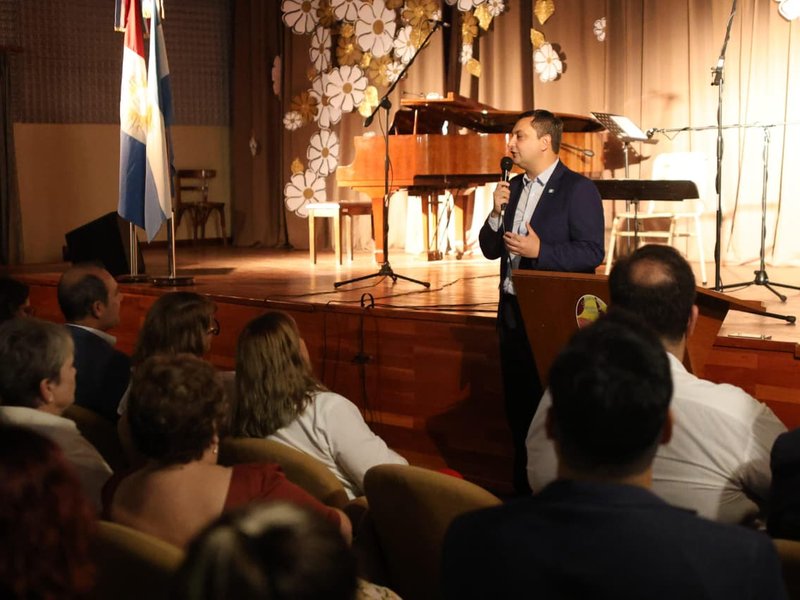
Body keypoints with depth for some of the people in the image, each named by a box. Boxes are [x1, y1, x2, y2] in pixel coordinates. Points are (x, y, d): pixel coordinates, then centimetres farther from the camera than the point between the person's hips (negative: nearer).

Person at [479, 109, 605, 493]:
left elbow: (592, 253, -16)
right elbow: (490, 250, 12)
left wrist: (539, 252, -24)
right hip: (512, 312, 7)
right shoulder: (514, 188, 13)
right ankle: (523, 488, 26)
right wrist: (497, 213, -5)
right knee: (518, 405, 14)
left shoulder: (578, 189, -9)